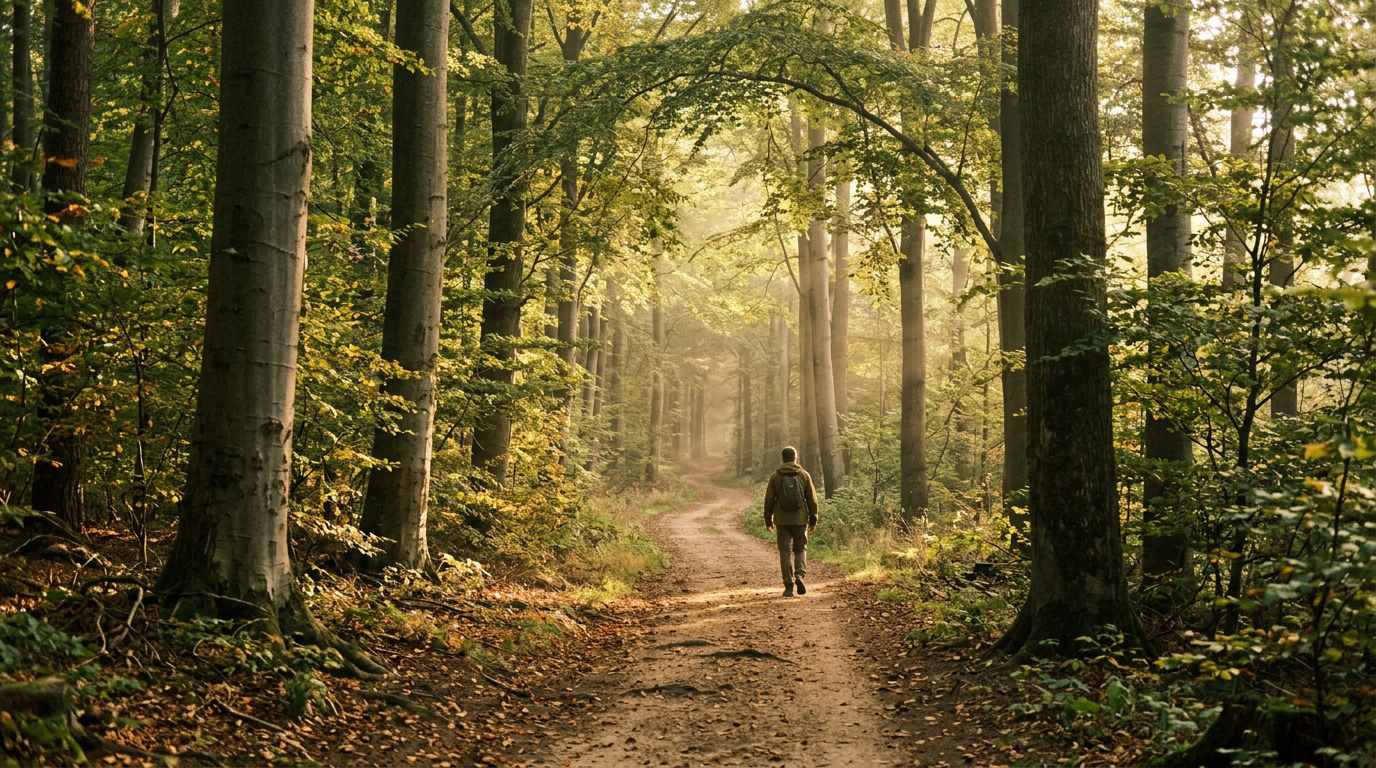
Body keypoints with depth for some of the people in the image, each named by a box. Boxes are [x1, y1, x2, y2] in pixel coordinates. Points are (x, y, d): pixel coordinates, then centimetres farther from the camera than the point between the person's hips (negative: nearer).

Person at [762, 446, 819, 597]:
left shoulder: (775, 476, 0)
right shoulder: (804, 475, 1)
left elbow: (769, 500, 2)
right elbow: (812, 499, 2)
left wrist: (768, 520, 11)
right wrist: (813, 519, 9)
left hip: (782, 520, 0)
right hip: (800, 520, 0)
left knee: (785, 552, 5)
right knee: (800, 549, 14)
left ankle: (789, 586, 2)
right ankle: (799, 576, -8)